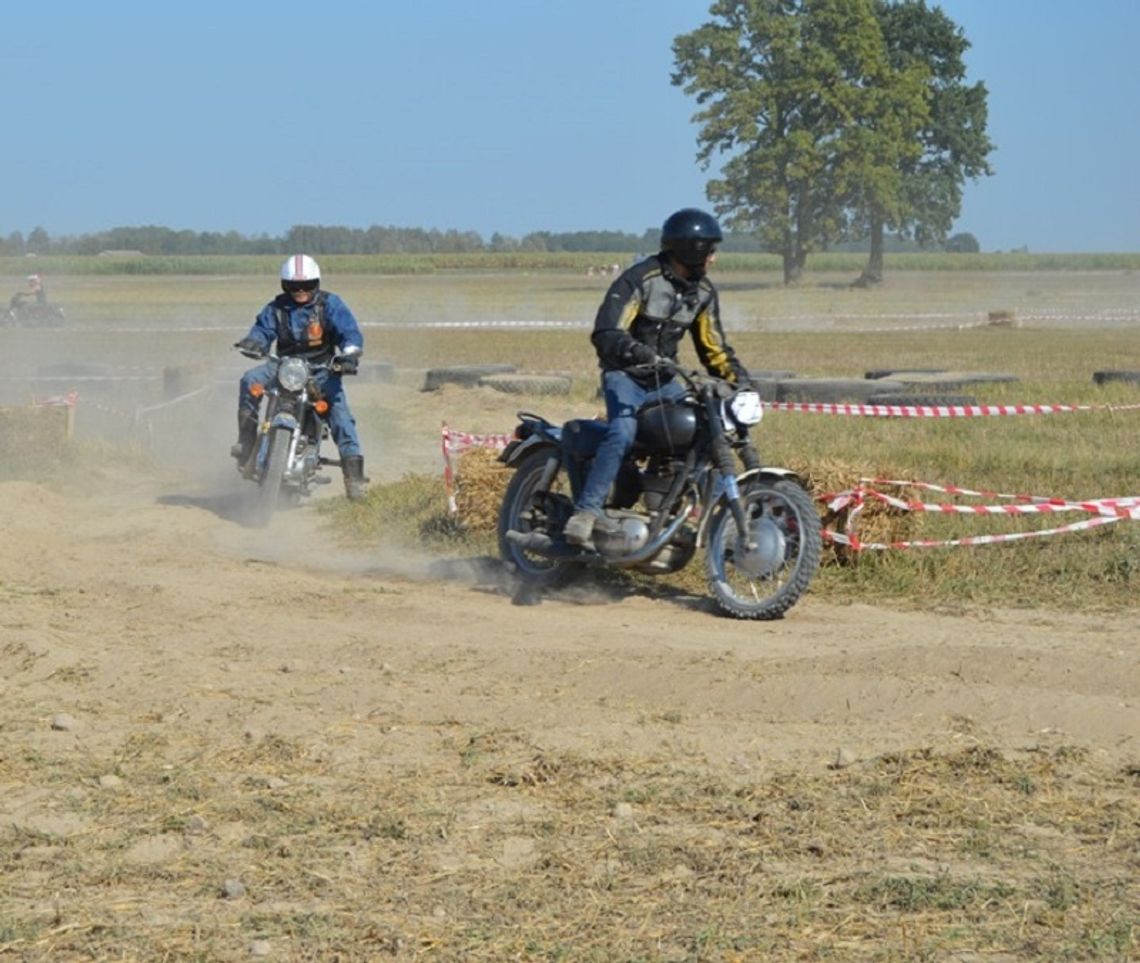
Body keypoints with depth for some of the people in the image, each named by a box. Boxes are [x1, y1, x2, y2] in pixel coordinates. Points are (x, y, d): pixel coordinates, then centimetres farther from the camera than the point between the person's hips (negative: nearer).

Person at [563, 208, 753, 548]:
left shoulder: (703, 291, 6)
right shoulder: (639, 279, -17)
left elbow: (713, 347, 15)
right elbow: (605, 334, -26)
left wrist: (739, 378, -1)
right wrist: (643, 354, -42)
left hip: (664, 379, 7)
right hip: (624, 374, -7)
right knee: (623, 433, -31)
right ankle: (587, 511, -34)